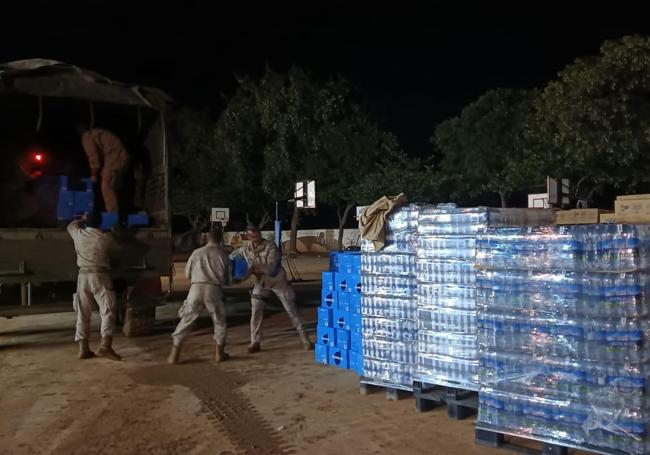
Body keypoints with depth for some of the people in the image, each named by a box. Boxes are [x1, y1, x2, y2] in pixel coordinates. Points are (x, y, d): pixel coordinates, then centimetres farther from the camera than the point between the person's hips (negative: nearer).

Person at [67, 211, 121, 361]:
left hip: (83, 276, 4)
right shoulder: (105, 237, -4)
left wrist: (82, 219, 44)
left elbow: (71, 225, 27)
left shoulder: (78, 234, 4)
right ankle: (105, 346, -19)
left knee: (83, 313, 9)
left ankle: (83, 348, 10)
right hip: (99, 276, -4)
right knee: (108, 311, -6)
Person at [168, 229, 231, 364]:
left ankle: (174, 354, 10)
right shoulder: (223, 254, 9)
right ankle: (220, 353, 21)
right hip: (213, 289, -1)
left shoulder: (197, 252, 11)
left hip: (196, 288, 1)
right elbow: (227, 279, 14)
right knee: (219, 321, 19)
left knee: (186, 321, 11)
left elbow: (187, 273, 18)